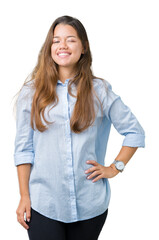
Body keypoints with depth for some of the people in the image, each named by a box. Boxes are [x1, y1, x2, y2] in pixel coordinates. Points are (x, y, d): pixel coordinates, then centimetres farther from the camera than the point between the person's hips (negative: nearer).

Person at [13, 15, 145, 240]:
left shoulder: (100, 90, 1)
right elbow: (23, 148, 2)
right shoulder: (31, 92, 2)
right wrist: (24, 197, -1)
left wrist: (115, 167, 2)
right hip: (44, 205, 0)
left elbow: (135, 132, 9)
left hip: (90, 205, 1)